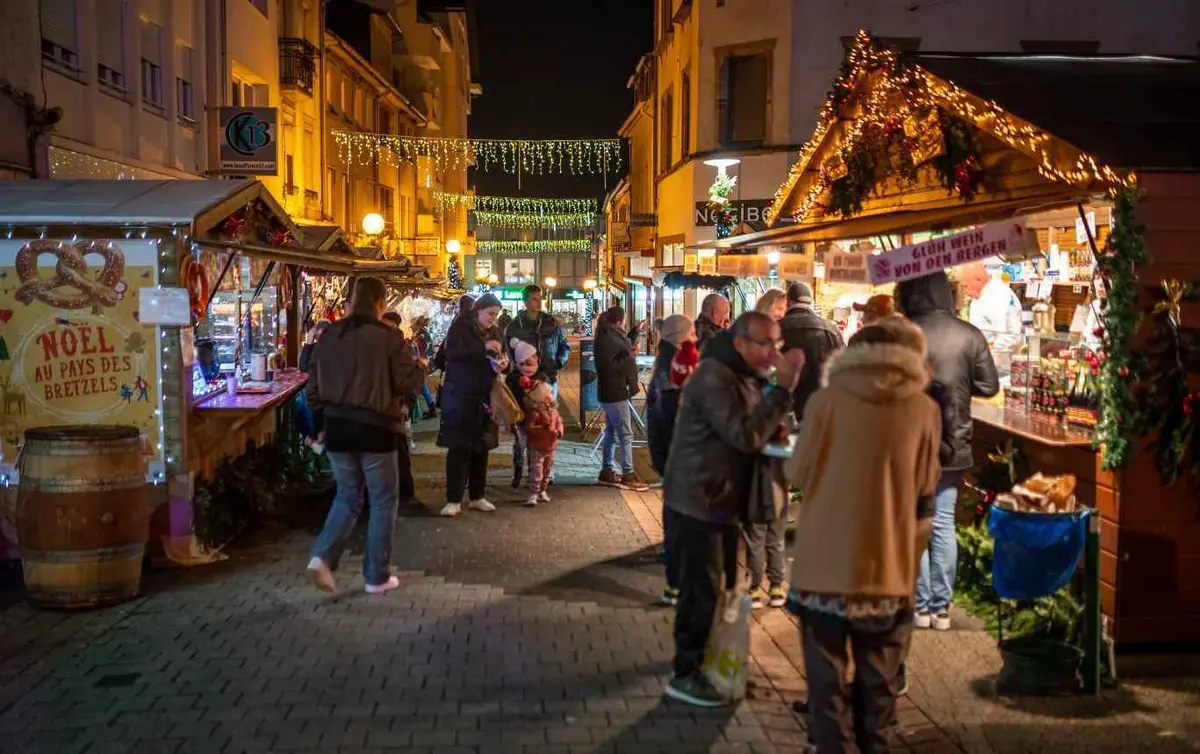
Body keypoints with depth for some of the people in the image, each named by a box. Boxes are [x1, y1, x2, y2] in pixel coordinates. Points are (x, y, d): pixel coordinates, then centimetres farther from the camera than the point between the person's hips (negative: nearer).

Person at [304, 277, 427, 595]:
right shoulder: (388, 336, -11)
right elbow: (408, 382, -8)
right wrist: (421, 366, 12)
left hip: (337, 427, 5)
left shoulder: (330, 335, 3)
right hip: (374, 428, -4)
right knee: (383, 500, 10)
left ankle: (322, 556, 1)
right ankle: (377, 576, 15)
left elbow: (313, 387, 7)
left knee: (347, 495, 20)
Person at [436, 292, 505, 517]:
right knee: (459, 448, -5)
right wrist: (483, 347, -29)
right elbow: (450, 353, -21)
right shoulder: (460, 327, -5)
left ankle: (477, 497, 18)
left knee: (481, 448, 8)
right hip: (460, 396, -6)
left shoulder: (492, 331, 13)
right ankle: (453, 500, -2)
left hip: (484, 397, 6)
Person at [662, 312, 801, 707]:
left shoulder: (747, 377, 10)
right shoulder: (714, 378, -21)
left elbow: (756, 431, 17)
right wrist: (782, 388, -29)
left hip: (725, 498, 10)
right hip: (698, 500, -10)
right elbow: (746, 436, -28)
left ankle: (703, 658, 31)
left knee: (719, 586, 17)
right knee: (701, 589, -4)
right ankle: (685, 675, 8)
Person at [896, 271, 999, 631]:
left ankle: (920, 606, 12)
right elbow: (989, 386, 0)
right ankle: (941, 607, 18)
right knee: (943, 526, 12)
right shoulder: (969, 335, -4)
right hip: (952, 445, 3)